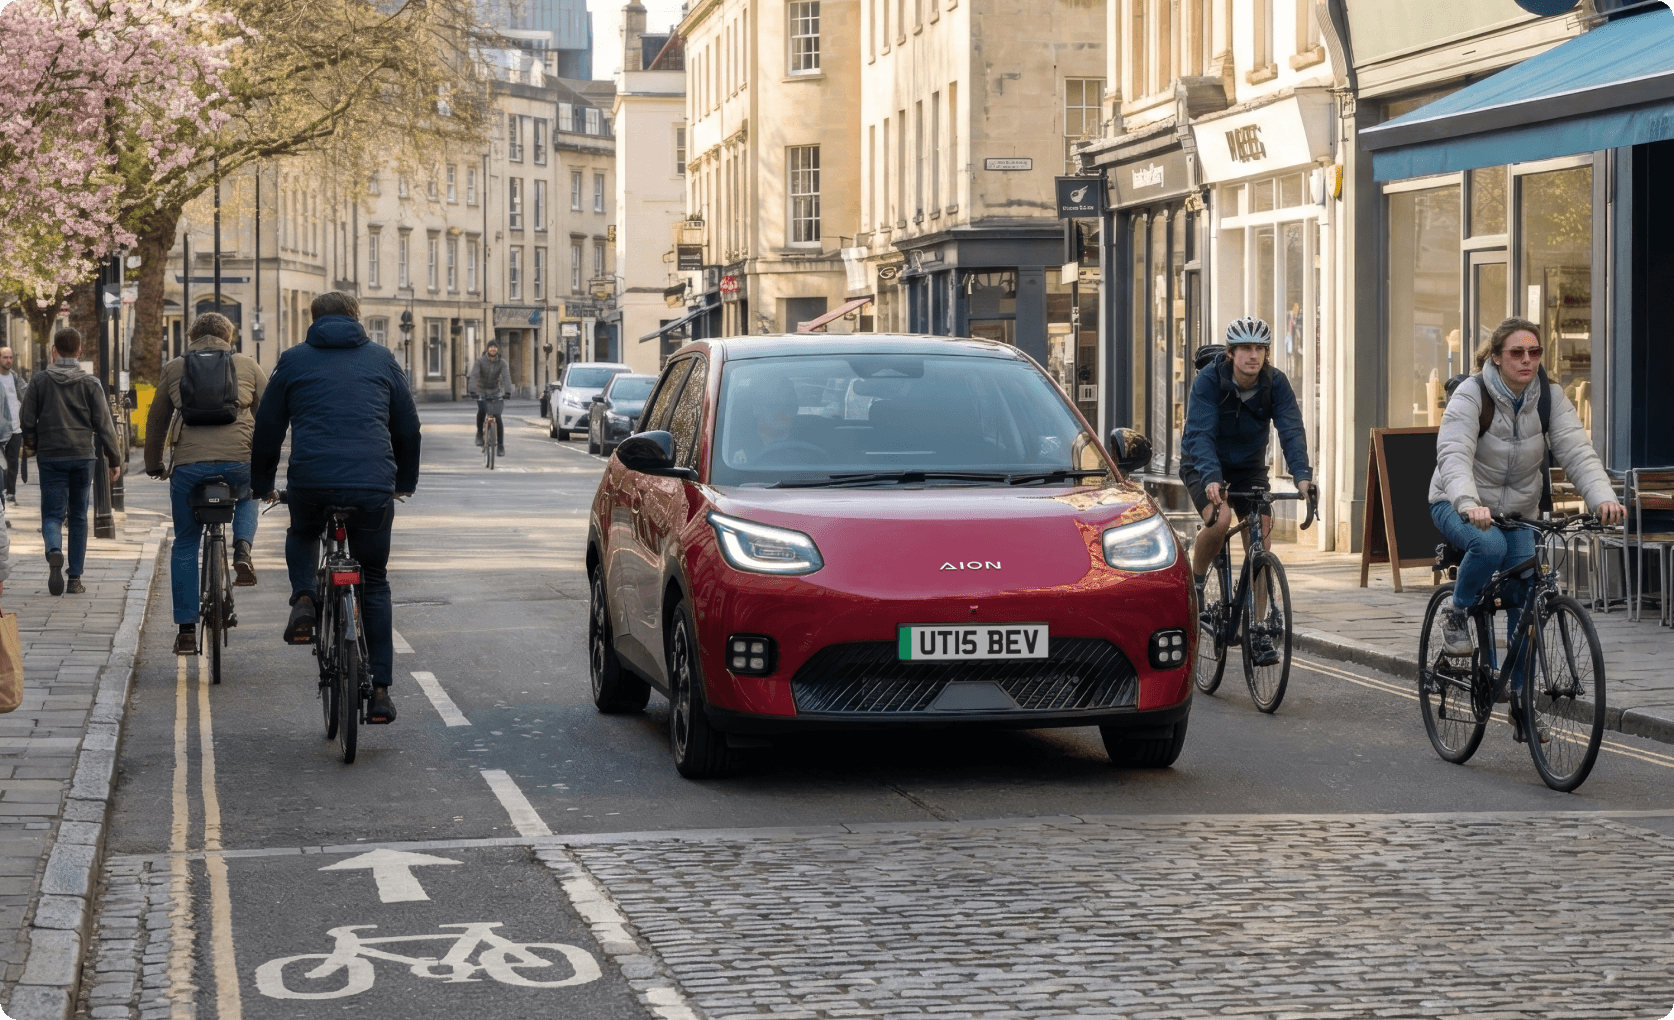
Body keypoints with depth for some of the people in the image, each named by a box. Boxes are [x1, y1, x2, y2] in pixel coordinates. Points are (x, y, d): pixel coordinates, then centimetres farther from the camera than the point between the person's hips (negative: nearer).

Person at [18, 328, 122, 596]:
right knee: (78, 517, 9)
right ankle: (75, 578, 8)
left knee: (52, 514, 3)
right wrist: (115, 460, 3)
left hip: (50, 456, 0)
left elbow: (26, 420, 2)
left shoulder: (40, 382, 1)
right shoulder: (90, 384, 0)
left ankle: (54, 552, -29)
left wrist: (33, 443, 21)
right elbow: (104, 425, -1)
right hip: (83, 457, 0)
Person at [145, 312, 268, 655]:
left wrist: (153, 466, 34)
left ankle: (186, 630, 12)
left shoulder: (173, 369, 16)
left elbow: (156, 422, 21)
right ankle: (242, 548, 6)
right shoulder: (247, 366, 13)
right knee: (247, 498, 35)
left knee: (185, 544, 15)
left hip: (189, 466, 0)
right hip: (240, 463, 0)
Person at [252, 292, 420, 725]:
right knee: (374, 583, 14)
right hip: (373, 485, 0)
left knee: (301, 535, 34)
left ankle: (303, 600, 5)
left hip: (311, 480, 0)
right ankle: (379, 689, 7)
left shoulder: (293, 360, 14)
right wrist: (405, 482, 36)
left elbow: (267, 428, 17)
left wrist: (262, 484, 31)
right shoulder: (381, 359, 16)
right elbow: (408, 427, 22)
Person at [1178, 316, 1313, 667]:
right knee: (1219, 519, -32)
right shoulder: (1209, 381, -24)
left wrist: (1302, 474, -43)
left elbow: (1291, 430, -26)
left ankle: (1258, 630, -3)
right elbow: (1201, 433, -33)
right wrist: (1211, 478, -50)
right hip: (1204, 465, -3)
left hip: (1249, 466, 3)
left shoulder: (1275, 383, -16)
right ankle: (1194, 583, -5)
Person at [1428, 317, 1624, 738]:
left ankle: (1521, 703, 9)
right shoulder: (1471, 395, -19)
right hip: (1459, 506, -4)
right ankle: (1456, 613, -10)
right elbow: (1454, 457, -32)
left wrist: (1603, 497, -37)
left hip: (1517, 512, 4)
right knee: (1489, 545, -38)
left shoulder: (1550, 396, -7)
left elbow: (1576, 451, -18)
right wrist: (1469, 504, -52)